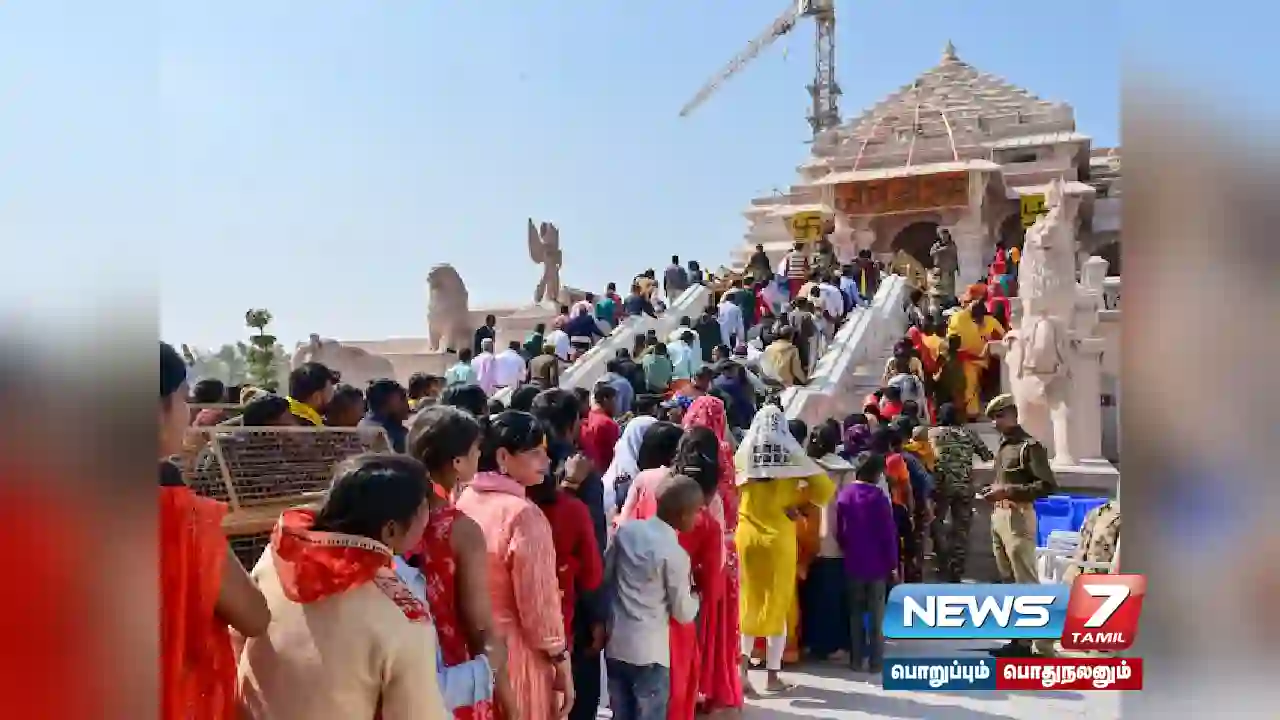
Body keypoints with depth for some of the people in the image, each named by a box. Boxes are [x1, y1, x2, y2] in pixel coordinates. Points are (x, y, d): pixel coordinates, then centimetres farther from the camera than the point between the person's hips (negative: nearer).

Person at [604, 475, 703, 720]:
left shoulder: (626, 530, -1)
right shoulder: (675, 554, -16)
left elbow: (604, 578, 7)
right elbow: (683, 614, -7)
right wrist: (696, 597, 12)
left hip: (615, 644, 6)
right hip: (649, 652, -6)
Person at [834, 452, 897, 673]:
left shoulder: (844, 495, -1)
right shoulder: (878, 497, -13)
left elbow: (839, 532, 3)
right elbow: (888, 534, -11)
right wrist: (893, 564, -3)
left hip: (852, 564, 3)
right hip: (877, 565, -3)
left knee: (855, 613, 12)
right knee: (876, 614, 6)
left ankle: (856, 659, 15)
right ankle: (875, 660, 8)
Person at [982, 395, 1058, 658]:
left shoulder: (1029, 445, -10)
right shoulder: (1002, 446, 16)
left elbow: (1048, 485, -17)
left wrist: (1008, 491, -20)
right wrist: (993, 492, 6)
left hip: (1017, 518, -9)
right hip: (998, 518, 9)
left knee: (1027, 583, -8)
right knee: (1009, 582, 11)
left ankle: (1043, 646, -5)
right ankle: (1021, 639, 19)